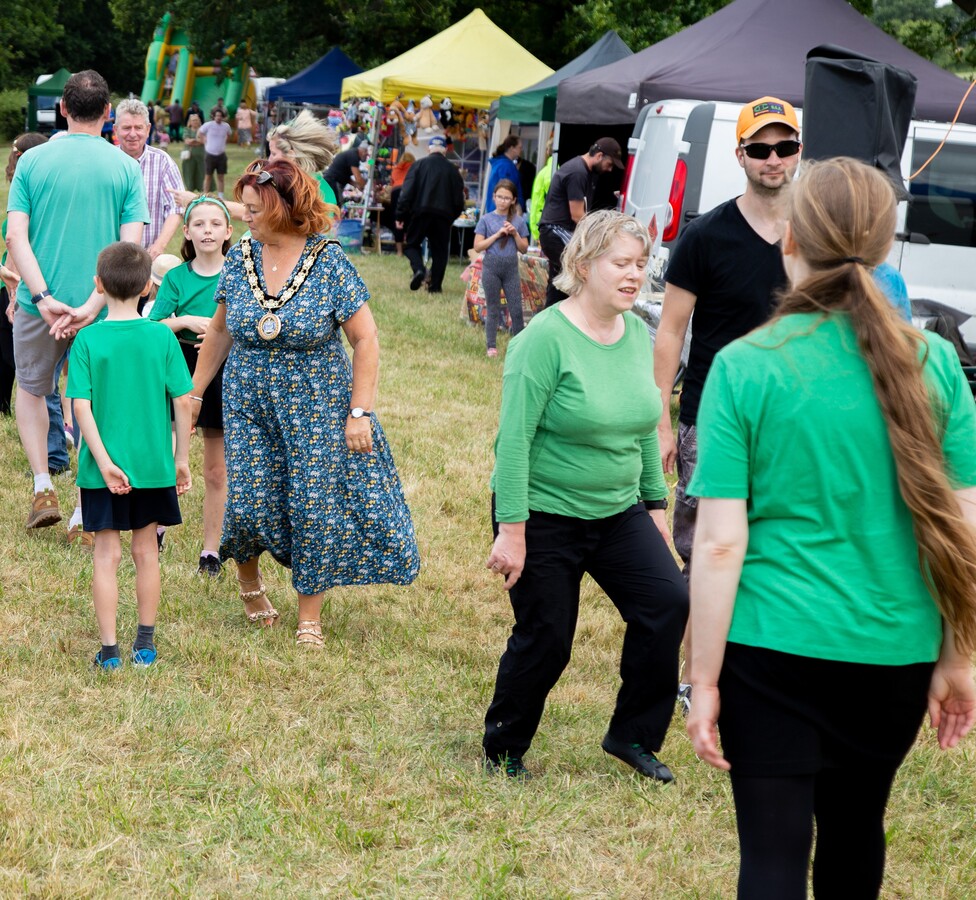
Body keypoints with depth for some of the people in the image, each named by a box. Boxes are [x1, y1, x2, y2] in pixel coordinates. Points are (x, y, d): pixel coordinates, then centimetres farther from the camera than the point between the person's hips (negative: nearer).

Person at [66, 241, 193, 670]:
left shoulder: (87, 340, -9)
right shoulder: (162, 336, -5)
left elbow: (81, 405, -14)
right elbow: (183, 400, -5)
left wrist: (104, 461, -12)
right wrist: (182, 458, 4)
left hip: (104, 468, -2)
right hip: (153, 464, 2)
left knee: (107, 555, 5)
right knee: (145, 551, 14)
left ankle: (109, 650, 6)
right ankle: (145, 643, 23)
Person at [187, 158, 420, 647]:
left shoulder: (328, 262, -13)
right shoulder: (241, 258, -2)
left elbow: (365, 339, -10)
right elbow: (220, 331, 10)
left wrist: (360, 412, -14)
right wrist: (194, 392, 12)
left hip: (317, 405, -2)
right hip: (250, 403, 3)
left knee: (316, 506, -1)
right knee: (250, 501, -4)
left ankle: (310, 617, 14)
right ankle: (248, 576, 29)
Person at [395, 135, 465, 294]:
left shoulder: (419, 165, 2)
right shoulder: (452, 169, 8)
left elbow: (407, 192, -4)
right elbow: (459, 198, 8)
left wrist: (400, 215, -2)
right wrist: (452, 216, 21)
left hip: (420, 212, -1)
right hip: (443, 215, 1)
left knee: (412, 244, 12)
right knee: (439, 250, 11)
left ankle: (418, 269, -17)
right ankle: (435, 285, 5)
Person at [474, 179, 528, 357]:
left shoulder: (518, 221, 5)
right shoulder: (486, 220, 0)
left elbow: (524, 249, 7)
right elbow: (478, 246, -5)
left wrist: (515, 234, -8)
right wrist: (497, 234, -12)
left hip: (511, 267, 1)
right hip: (491, 266, -1)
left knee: (516, 308, 0)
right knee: (493, 308, 6)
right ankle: (491, 346, 12)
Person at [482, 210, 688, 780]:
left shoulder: (638, 334, 2)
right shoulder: (547, 339, -18)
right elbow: (514, 439, -18)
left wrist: (656, 503, 15)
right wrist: (511, 530, -20)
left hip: (619, 512, 6)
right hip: (545, 516, -6)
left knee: (668, 601, -11)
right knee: (545, 641, 3)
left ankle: (634, 736, 6)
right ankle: (503, 749, 28)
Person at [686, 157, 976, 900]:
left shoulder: (745, 367, -11)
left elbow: (719, 544, -12)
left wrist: (703, 680, -4)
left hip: (772, 648, -3)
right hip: (896, 650, 3)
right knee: (855, 827, 24)